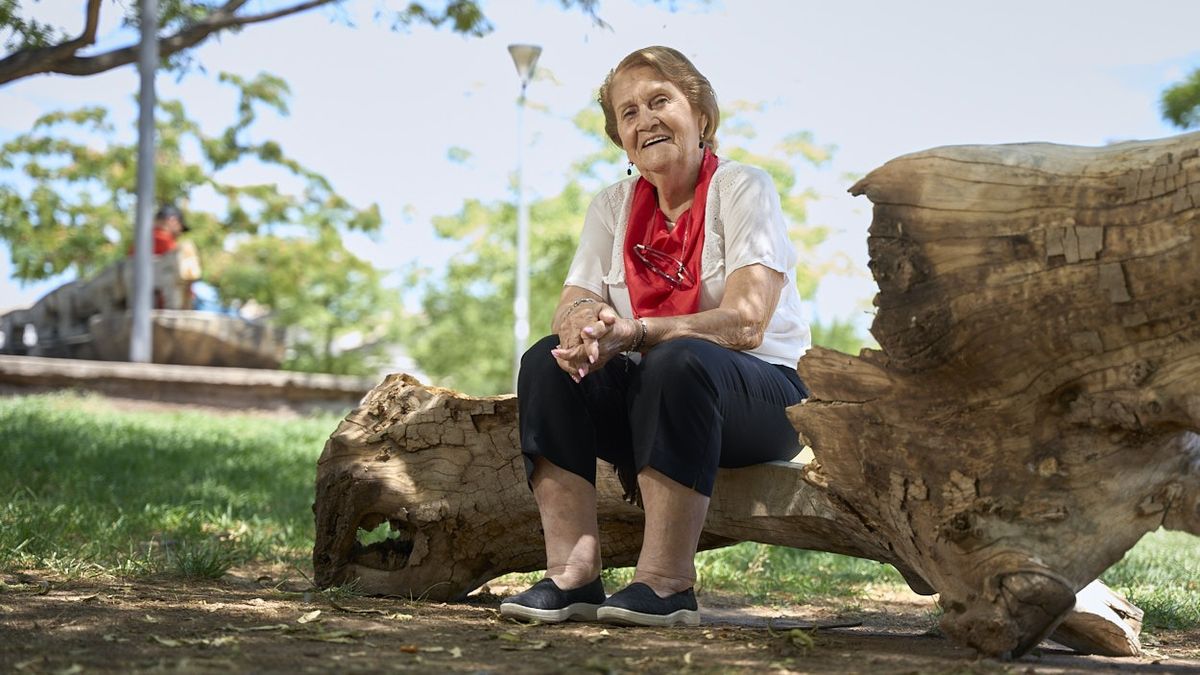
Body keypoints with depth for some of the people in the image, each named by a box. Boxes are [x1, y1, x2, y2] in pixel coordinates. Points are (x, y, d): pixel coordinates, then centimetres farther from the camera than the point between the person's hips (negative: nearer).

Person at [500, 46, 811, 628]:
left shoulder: (744, 190, -7)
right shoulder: (613, 206, 10)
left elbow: (744, 323, -20)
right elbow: (572, 306, 0)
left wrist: (631, 332, -33)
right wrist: (583, 323, -27)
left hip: (759, 394, -5)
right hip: (648, 395, 5)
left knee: (680, 361, -36)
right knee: (547, 360, -19)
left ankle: (666, 583, -35)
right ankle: (572, 574, -27)